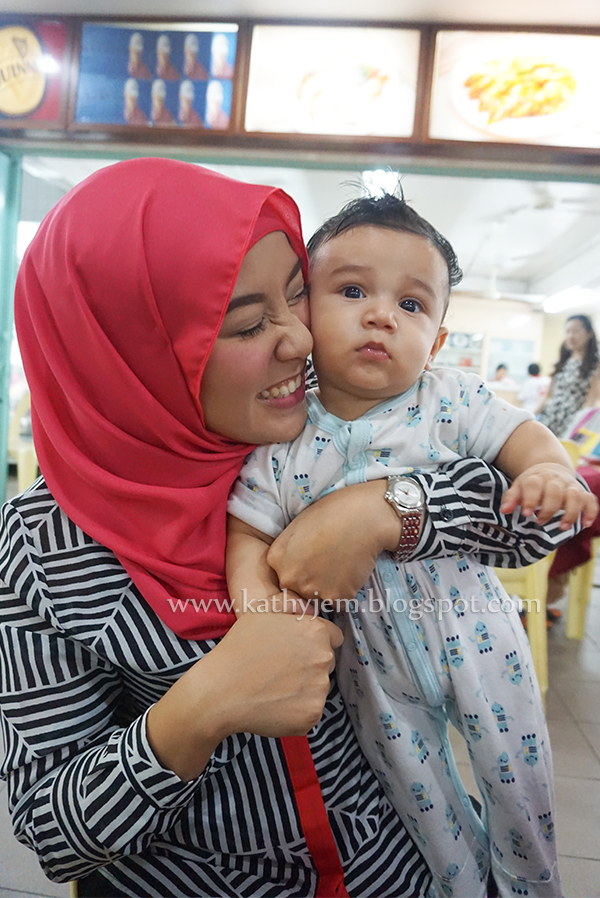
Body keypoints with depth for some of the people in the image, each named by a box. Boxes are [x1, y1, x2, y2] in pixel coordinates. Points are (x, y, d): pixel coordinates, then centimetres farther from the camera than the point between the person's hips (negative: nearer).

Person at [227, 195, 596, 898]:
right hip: (372, 656, 0)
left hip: (470, 629, 0)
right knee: (420, 795, 20)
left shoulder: (450, 401, -12)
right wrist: (256, 601, -25)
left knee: (519, 775, 18)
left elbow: (523, 435, -7)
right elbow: (248, 531, -8)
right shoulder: (281, 441, -13)